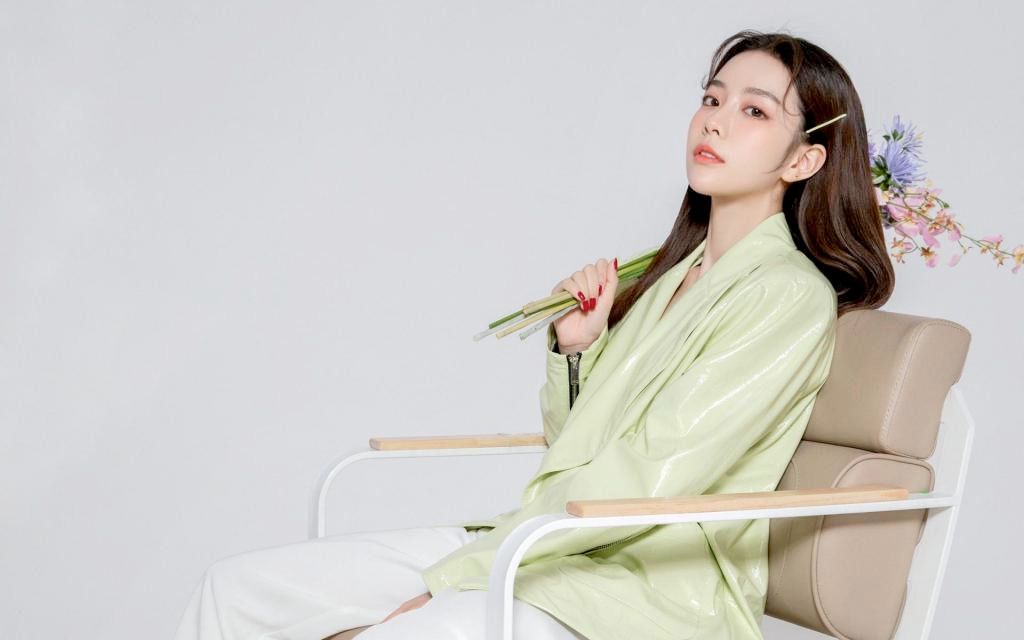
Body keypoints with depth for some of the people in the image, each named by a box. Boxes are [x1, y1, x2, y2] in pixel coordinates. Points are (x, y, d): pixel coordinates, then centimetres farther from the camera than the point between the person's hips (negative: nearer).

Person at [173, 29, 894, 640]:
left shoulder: (789, 295, -10)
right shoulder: (671, 272, 17)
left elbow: (645, 481, -18)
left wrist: (447, 580, -17)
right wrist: (576, 346, 1)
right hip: (549, 542, 8)